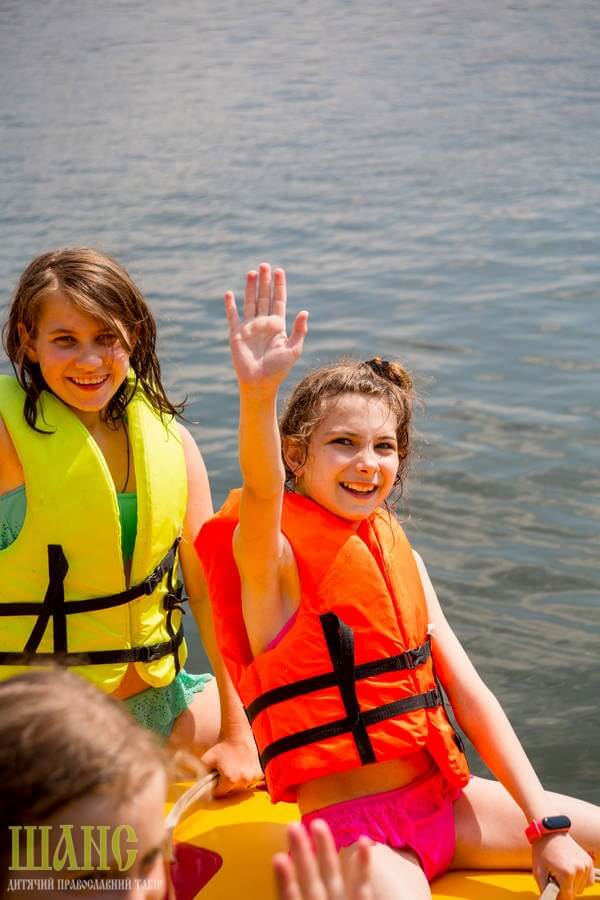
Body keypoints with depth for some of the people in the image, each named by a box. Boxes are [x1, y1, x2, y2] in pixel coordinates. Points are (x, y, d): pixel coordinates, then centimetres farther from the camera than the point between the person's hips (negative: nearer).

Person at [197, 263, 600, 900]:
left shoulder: (398, 552, 9)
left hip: (444, 798, 6)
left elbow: (469, 693, 6)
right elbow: (262, 491, -33)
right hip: (352, 824, -6)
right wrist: (257, 396, -53)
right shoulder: (271, 552, -8)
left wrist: (546, 824, -1)